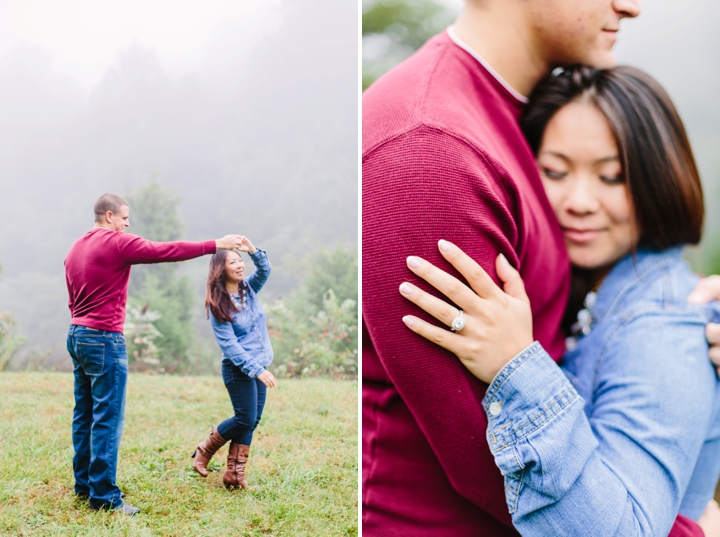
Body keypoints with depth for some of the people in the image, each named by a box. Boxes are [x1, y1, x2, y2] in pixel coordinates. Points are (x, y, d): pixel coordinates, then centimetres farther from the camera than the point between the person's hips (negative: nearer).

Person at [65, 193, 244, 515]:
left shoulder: (75, 249, 14)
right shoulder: (117, 243, -12)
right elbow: (167, 251, -15)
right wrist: (215, 245, -10)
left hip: (77, 336, 9)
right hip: (104, 340, -9)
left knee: (84, 415, 13)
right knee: (108, 418, -7)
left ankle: (84, 484, 20)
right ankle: (104, 496, -5)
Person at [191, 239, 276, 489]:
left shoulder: (249, 288, 8)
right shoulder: (218, 305, -11)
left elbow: (265, 270, -8)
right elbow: (229, 345, -15)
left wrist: (253, 251, -26)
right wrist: (256, 370, -21)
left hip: (260, 366, 7)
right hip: (238, 368, -7)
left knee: (252, 421, 4)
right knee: (245, 419, -7)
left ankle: (234, 473, 10)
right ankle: (204, 450, 15)